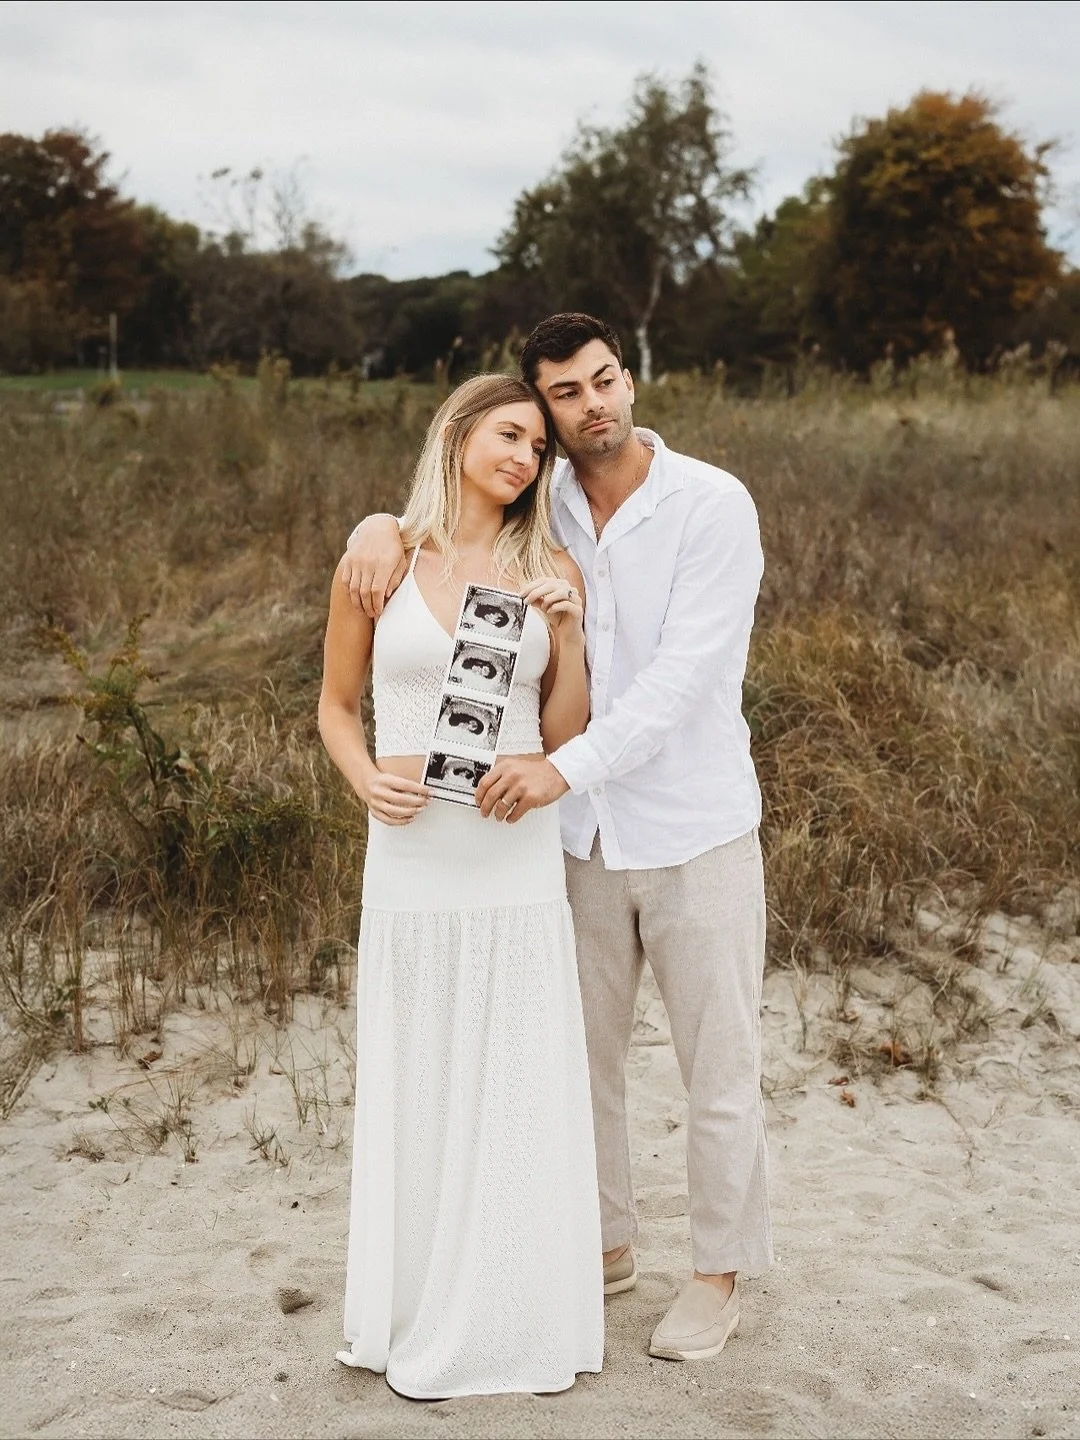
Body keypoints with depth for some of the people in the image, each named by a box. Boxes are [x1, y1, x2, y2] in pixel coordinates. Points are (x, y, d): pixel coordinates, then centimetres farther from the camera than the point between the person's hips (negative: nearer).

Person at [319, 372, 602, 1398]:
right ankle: (421, 1319, 26)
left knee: (520, 1086, 7)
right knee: (417, 1082, 9)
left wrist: (568, 636, -10)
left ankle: (517, 1318, 23)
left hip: (519, 853, 1)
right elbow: (337, 704, 8)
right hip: (413, 853, -1)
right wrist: (365, 781, -10)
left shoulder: (549, 572, 3)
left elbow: (564, 737, 3)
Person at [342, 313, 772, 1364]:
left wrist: (567, 765, -32)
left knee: (720, 1066, 8)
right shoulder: (540, 507, 0)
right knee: (581, 1053, 15)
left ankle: (721, 1269, 26)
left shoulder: (713, 506, -14)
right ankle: (604, 1245, 35)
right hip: (581, 834, 5)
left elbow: (682, 674, -23)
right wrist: (382, 525, -10)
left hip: (695, 832, -4)